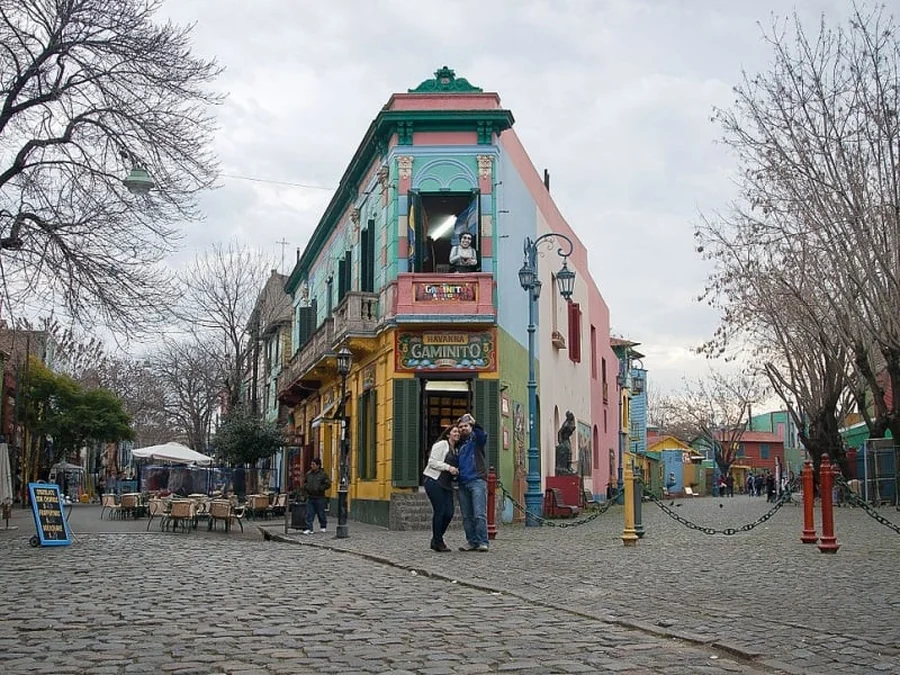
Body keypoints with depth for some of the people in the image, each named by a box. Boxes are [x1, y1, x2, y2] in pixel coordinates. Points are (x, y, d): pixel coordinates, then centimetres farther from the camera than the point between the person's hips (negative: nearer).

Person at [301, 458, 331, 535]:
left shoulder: (323, 474, -7)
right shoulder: (308, 473, 8)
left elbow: (328, 484, -8)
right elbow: (304, 482, 23)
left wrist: (319, 488, -15)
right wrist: (306, 487, 3)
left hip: (319, 497, -4)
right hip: (310, 497, 4)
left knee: (321, 513, 8)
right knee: (309, 514, -2)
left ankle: (323, 527, 27)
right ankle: (309, 529, -3)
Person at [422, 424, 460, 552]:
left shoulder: (456, 450, 19)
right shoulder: (441, 445, -5)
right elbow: (432, 462, -13)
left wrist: (456, 471, 7)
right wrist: (448, 467, -19)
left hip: (446, 484, 8)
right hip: (434, 482, -8)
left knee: (449, 513, 1)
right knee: (439, 511, -8)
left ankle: (436, 541, 16)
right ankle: (438, 542, 3)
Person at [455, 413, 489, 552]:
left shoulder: (476, 438, 6)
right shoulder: (459, 444, 21)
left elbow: (483, 435, -17)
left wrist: (474, 423, -27)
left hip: (477, 481, -6)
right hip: (463, 483, 6)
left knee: (480, 514, -12)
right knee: (467, 516, 5)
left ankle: (482, 542, -11)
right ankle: (472, 542, 10)